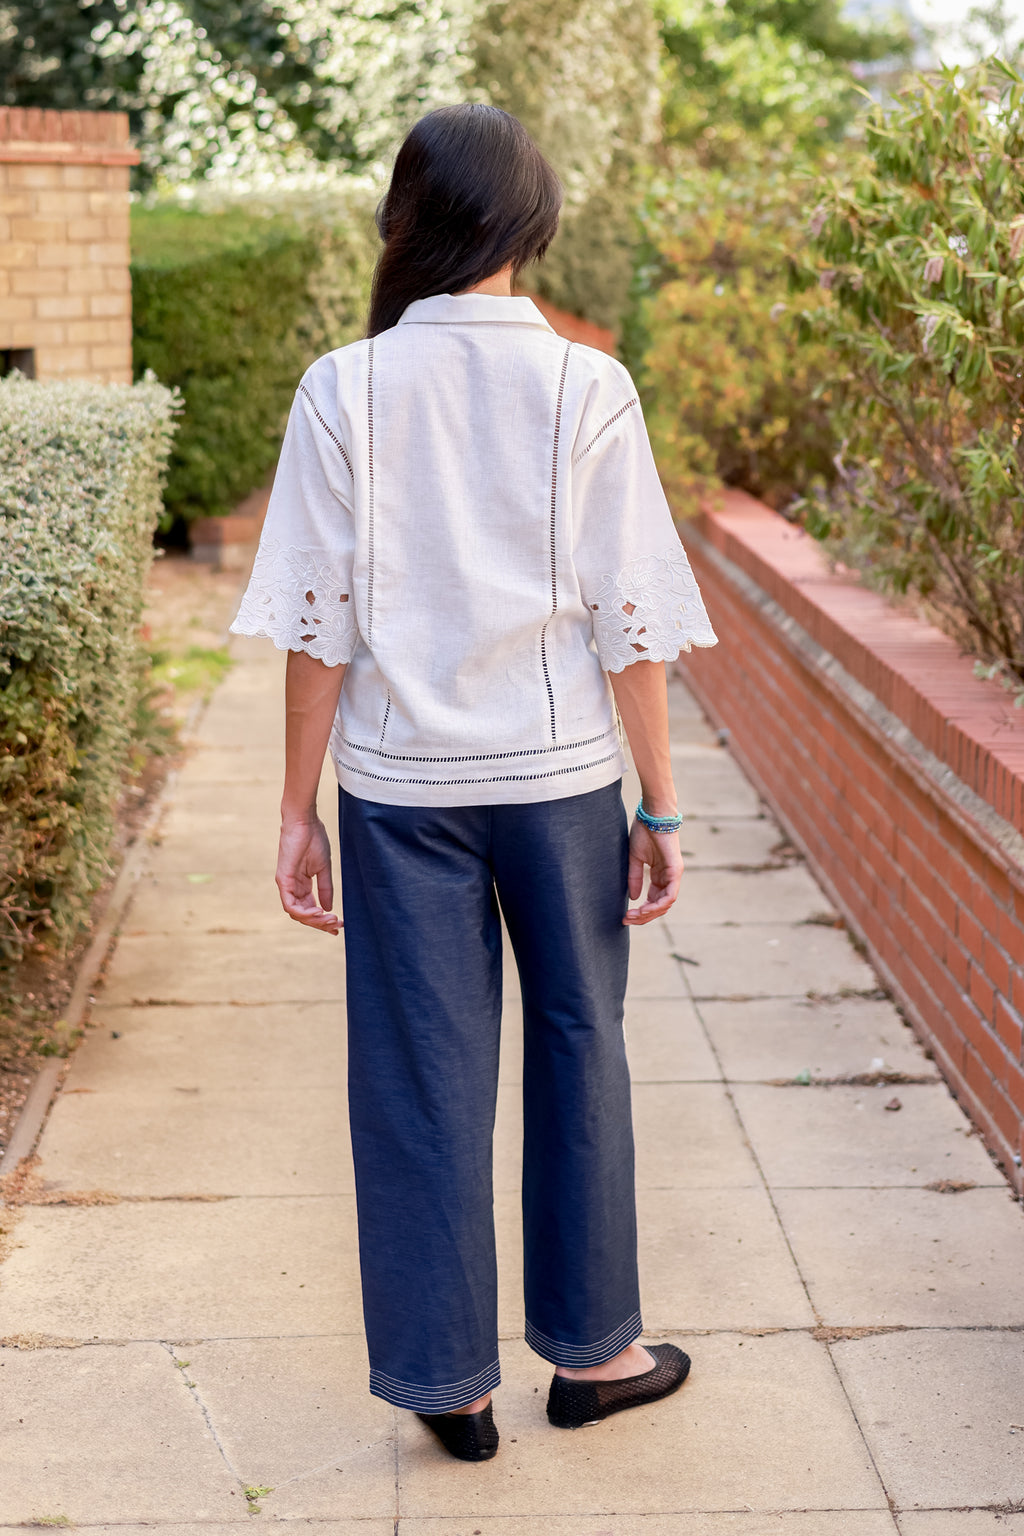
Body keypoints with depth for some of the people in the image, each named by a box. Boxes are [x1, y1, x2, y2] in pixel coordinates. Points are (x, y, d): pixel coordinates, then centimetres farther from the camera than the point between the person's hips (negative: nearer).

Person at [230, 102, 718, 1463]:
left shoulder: (347, 389, -6)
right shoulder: (586, 390, -6)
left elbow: (317, 626, -5)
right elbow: (630, 623, -5)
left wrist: (299, 809, 3)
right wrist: (661, 806, 3)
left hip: (399, 785, 0)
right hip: (559, 775, 0)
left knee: (422, 1077, 9)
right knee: (579, 1056, 15)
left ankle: (449, 1380, 19)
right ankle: (592, 1349, 29)